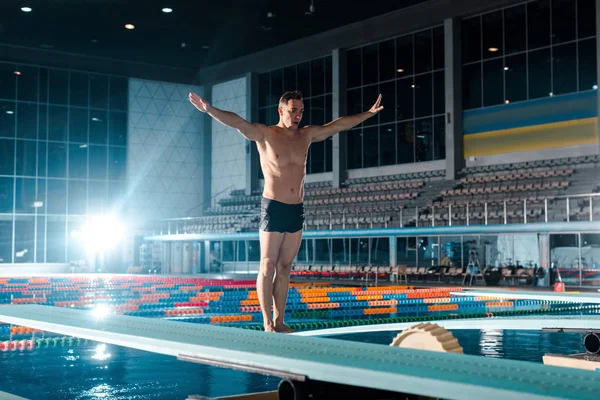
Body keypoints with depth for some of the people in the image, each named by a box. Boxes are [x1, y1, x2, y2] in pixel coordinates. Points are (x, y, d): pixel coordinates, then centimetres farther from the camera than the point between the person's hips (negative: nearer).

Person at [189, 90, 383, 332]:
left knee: (285, 267, 9)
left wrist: (369, 113, 22)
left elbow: (339, 125, 18)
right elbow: (237, 122, -19)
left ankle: (279, 321, 13)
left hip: (297, 210, 5)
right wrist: (209, 110, -33)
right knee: (268, 267, -3)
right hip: (273, 208, -5)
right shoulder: (265, 134, -4)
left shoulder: (307, 135, 11)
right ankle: (267, 323, 1)